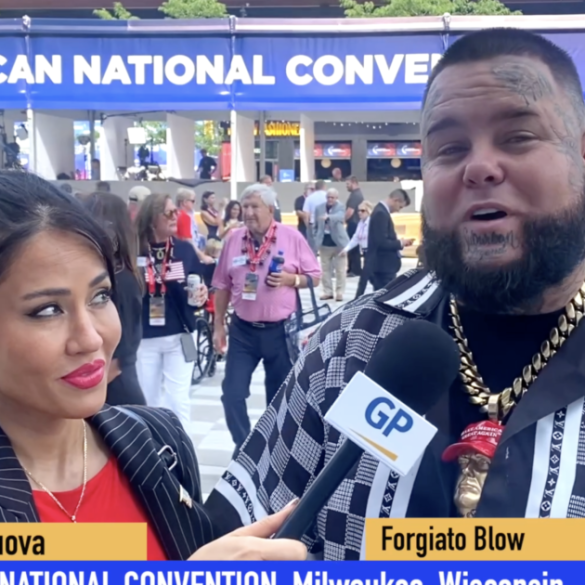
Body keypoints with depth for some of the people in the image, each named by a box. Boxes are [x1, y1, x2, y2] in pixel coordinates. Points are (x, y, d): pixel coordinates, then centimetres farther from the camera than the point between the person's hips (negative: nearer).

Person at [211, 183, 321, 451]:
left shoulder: (291, 237, -5)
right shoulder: (234, 239, 0)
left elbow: (314, 276, 0)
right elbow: (222, 286, 6)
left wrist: (291, 279, -19)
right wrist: (218, 325, 6)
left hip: (281, 330, -1)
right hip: (243, 329, 2)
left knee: (280, 397, 12)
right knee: (232, 393, -3)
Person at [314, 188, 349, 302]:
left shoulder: (341, 207, -6)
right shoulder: (319, 208, 4)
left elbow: (340, 216, -28)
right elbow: (315, 224, 11)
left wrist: (328, 217, -48)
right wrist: (316, 238, 7)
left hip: (338, 242, -3)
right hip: (324, 242, 3)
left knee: (340, 270, 2)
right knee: (325, 269, 7)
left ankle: (339, 292, 9)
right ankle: (328, 292, 15)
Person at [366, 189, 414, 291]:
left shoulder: (381, 211, 14)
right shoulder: (381, 213, -17)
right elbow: (381, 243, -24)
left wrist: (398, 241, 6)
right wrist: (400, 243, -11)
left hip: (383, 266, 10)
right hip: (382, 267, -10)